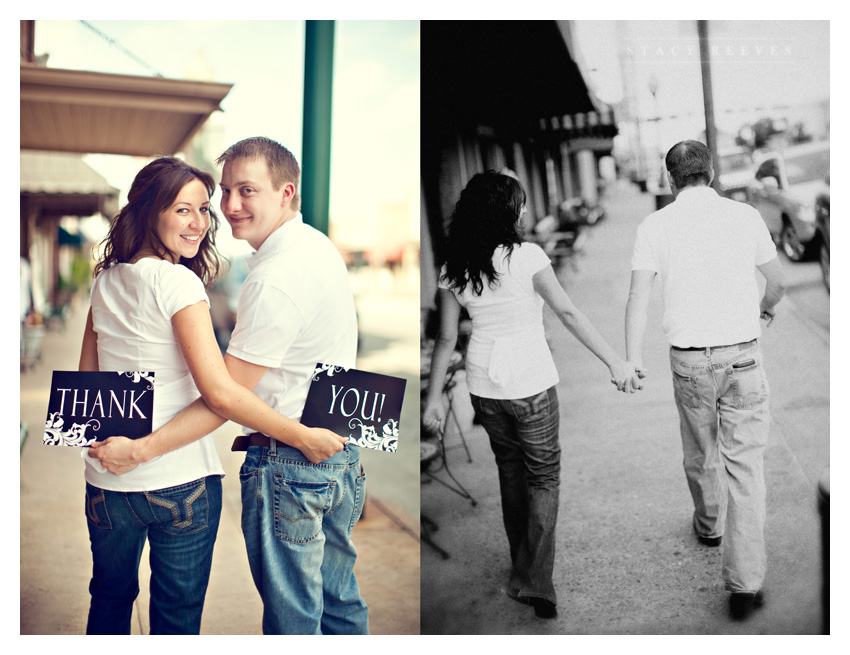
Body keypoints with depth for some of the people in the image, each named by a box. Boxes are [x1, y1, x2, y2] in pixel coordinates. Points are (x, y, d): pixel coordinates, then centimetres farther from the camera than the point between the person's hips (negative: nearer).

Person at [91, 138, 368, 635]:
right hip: (342, 449, 9)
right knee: (339, 599, 22)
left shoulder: (274, 279, -22)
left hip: (288, 461, -9)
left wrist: (141, 449, -18)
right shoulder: (319, 246, 9)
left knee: (292, 618, 8)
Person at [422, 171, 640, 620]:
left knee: (509, 471, 21)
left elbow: (446, 338, 2)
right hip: (531, 384, -4)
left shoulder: (453, 269, -1)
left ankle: (522, 573, 34)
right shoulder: (526, 256, -14)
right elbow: (568, 313, -18)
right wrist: (614, 362, -14)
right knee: (543, 477, 10)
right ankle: (534, 583, 7)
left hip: (483, 384, 5)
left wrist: (434, 398, 8)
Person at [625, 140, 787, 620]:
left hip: (689, 359, 0)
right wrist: (767, 308, 31)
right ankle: (746, 581, 4)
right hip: (743, 354, 0)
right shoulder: (745, 216, -1)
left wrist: (632, 358, -8)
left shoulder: (655, 225, -3)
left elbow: (639, 296, -10)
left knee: (700, 452, 22)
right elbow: (779, 281, 10)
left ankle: (709, 525, 47)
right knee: (745, 463, 4)